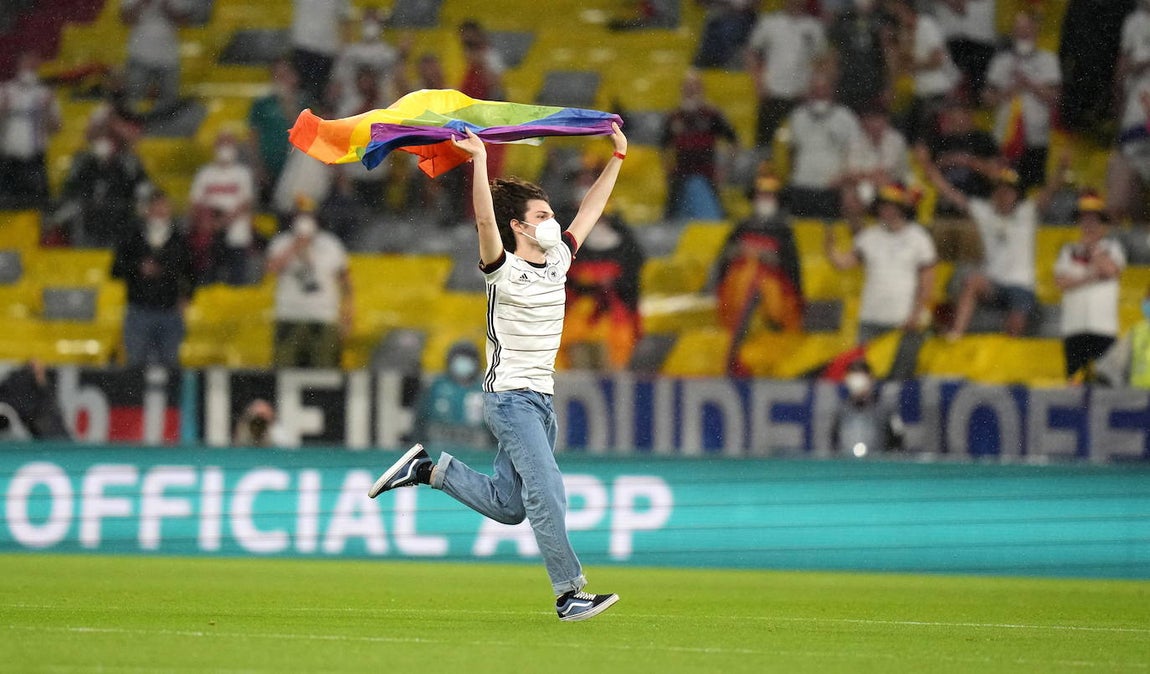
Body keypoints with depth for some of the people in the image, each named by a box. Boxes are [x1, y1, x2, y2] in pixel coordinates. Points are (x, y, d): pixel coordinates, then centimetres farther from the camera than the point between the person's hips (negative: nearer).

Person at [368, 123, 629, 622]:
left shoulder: (557, 261, 10)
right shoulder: (504, 271, -10)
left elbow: (590, 211, 19)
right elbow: (485, 220, -26)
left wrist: (617, 157, 20)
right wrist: (479, 162, -37)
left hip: (540, 400, 8)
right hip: (510, 395, -8)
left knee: (507, 504, 12)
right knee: (547, 493, -15)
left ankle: (429, 470, 24)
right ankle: (569, 594, -16)